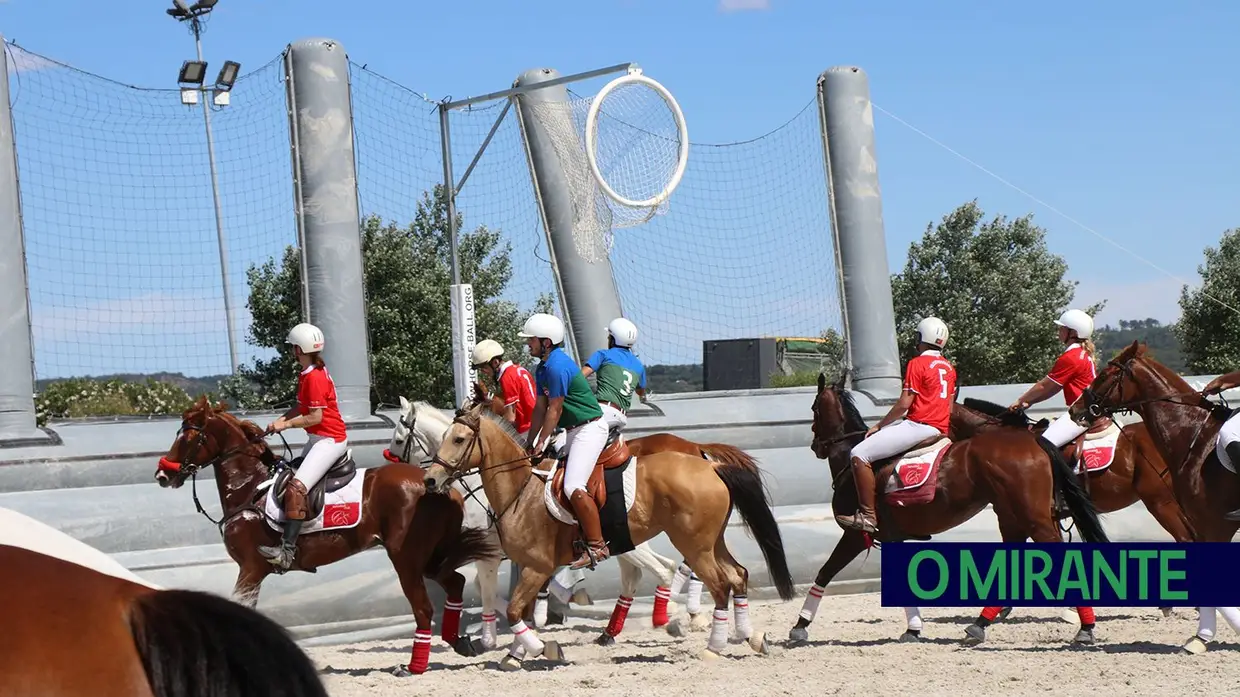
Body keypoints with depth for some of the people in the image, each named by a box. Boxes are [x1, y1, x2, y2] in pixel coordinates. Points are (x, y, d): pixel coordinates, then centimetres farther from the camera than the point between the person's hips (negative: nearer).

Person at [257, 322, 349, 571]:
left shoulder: (314, 377, -19)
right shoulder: (307, 374, 11)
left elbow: (316, 417, -21)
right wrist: (282, 418, -2)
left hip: (330, 440, -11)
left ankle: (287, 551, -31)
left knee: (296, 488, -23)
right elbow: (303, 405, 14)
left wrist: (286, 424, -12)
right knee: (290, 477, 17)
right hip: (318, 438, 11)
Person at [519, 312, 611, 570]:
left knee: (574, 487, -22)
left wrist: (541, 442, -11)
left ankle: (597, 546, -16)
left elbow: (555, 409, -18)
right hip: (572, 431, 11)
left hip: (590, 429, -11)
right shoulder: (543, 367, 11)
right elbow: (540, 408, 14)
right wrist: (530, 443, 13)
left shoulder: (558, 366, -21)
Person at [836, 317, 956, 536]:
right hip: (941, 429, 10)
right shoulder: (949, 367, 16)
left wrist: (879, 425, -2)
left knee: (860, 454, -13)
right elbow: (949, 405, 20)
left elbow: (904, 404, -12)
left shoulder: (917, 364, -9)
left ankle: (868, 516, -18)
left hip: (919, 426, -10)